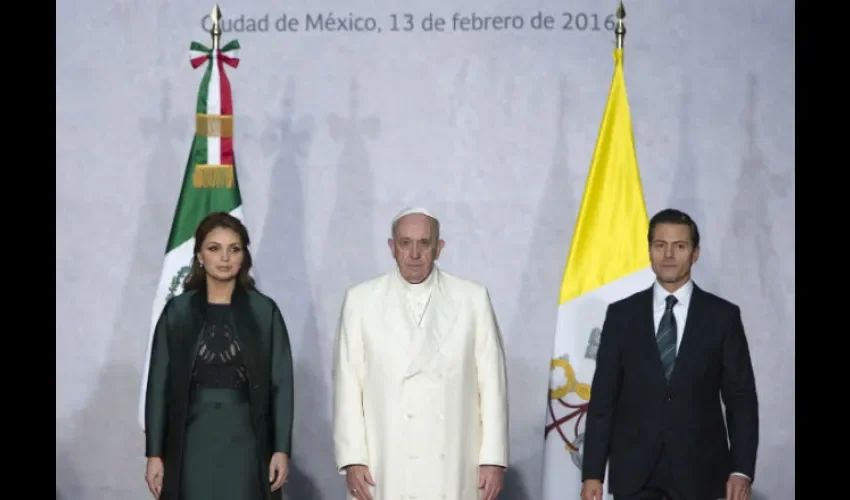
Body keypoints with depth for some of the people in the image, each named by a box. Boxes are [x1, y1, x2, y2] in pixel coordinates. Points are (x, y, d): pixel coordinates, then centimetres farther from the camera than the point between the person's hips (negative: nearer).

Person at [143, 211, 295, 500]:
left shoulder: (264, 311, 2)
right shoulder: (177, 311, 4)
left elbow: (281, 383, 2)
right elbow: (159, 384, 4)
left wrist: (281, 449, -5)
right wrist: (154, 453, -1)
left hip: (245, 441, 0)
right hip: (193, 440, 1)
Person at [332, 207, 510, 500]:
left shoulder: (473, 299, 4)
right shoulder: (361, 301, 4)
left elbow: (491, 382, 3)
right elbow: (348, 385, 3)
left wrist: (493, 458, -1)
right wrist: (353, 459, -3)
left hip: (452, 471, 0)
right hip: (387, 470, 0)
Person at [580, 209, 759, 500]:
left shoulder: (722, 316, 3)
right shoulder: (621, 314, 6)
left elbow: (741, 398, 2)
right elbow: (603, 396, 4)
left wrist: (742, 470, -8)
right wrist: (592, 473, -2)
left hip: (698, 470, 0)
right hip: (633, 470, 1)